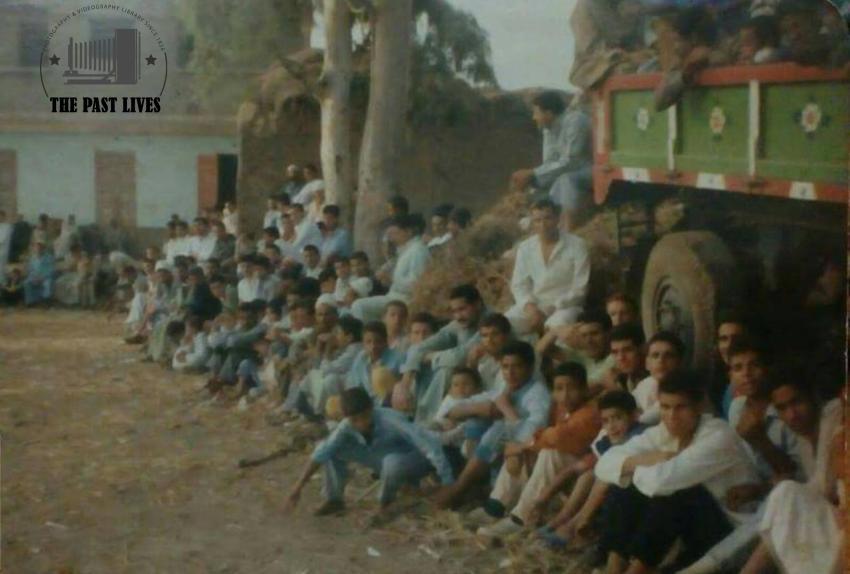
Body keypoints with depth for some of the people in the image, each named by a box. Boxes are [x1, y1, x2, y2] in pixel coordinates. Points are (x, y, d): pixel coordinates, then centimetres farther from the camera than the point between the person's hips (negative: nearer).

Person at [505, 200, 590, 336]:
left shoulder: (576, 245, -5)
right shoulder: (525, 247, 6)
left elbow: (580, 287, -7)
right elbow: (519, 284, 7)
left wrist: (555, 307, -17)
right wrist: (529, 305, -14)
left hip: (565, 305, -3)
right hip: (534, 305, 3)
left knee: (557, 326, -38)